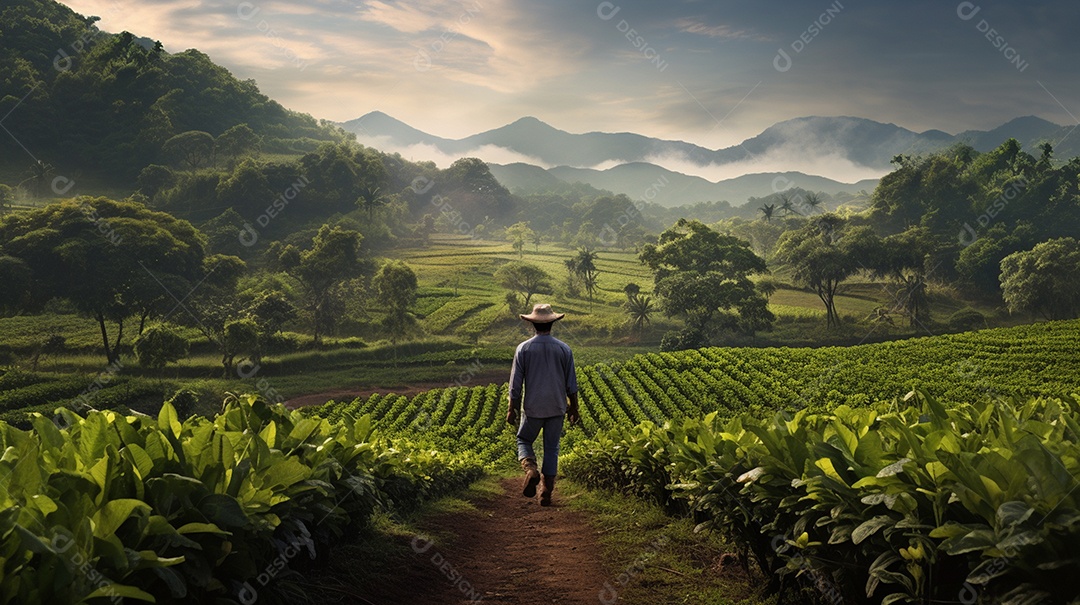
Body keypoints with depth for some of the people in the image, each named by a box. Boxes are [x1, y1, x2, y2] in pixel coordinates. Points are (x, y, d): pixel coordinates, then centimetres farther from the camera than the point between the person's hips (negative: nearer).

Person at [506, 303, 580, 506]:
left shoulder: (523, 349, -7)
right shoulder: (564, 349, -3)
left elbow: (516, 384, -4)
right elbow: (571, 384, 2)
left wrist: (512, 410, 4)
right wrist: (574, 409, 13)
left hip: (533, 408, -1)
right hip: (556, 408, 1)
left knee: (524, 440, 17)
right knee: (552, 448, 10)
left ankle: (530, 468, -12)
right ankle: (547, 492, 10)